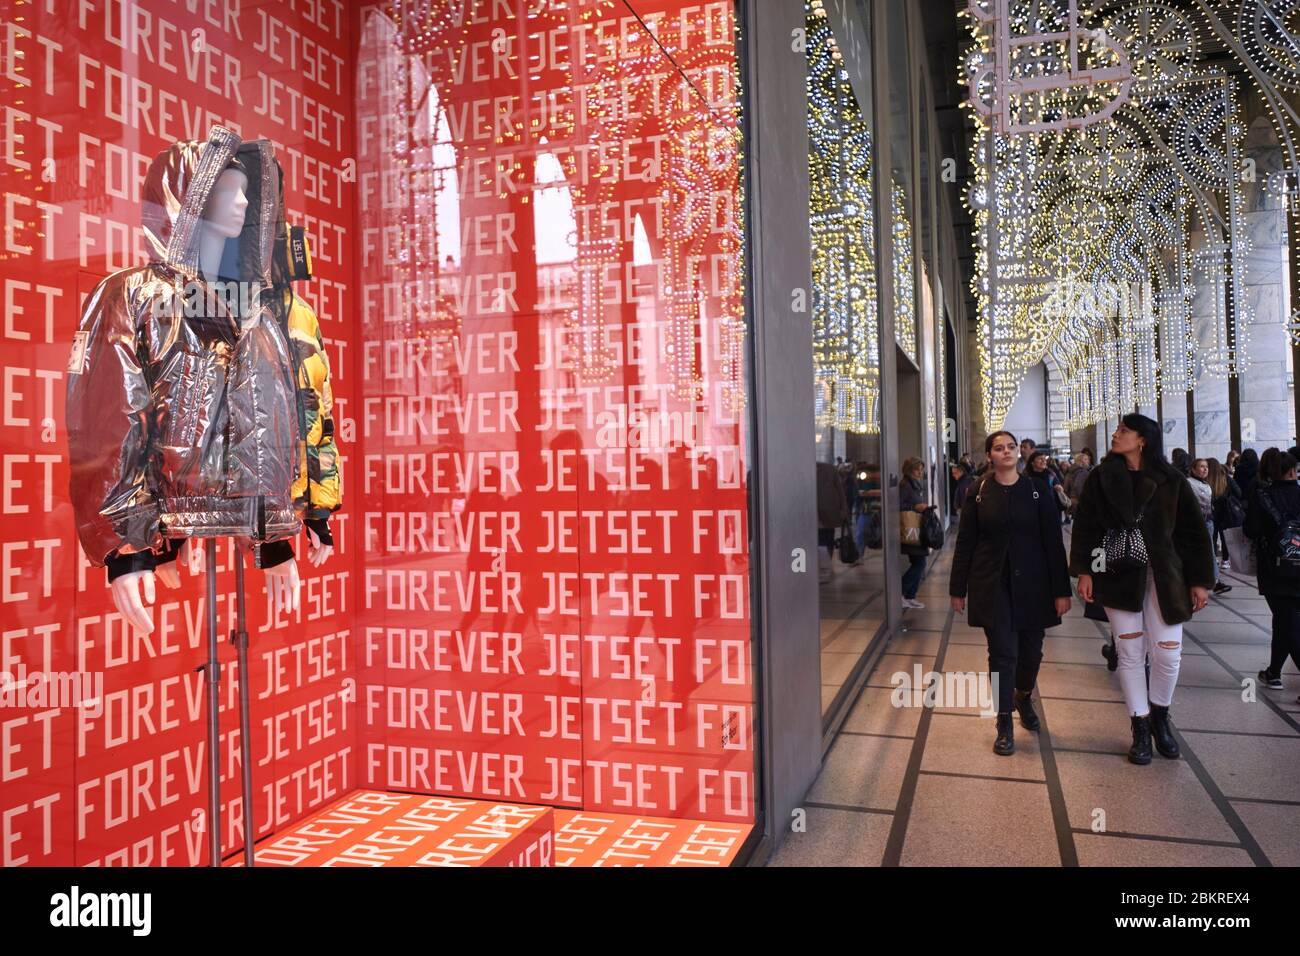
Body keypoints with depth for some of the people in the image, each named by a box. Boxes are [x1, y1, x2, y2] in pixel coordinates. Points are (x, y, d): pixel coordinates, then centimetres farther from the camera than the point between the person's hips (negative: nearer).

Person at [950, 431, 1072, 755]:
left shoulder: (1036, 491, 1)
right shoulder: (978, 493, 1)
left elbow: (1053, 542, 0)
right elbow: (965, 543, 3)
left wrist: (1061, 590, -4)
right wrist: (958, 588, 2)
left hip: (1031, 583, 1)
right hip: (992, 585, -1)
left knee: (1031, 649, 10)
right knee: (1002, 652, -3)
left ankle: (1023, 697, 41)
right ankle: (1005, 726, 8)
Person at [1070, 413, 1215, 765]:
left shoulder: (1170, 481, -1)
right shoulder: (1101, 478, 1)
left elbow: (1194, 532, 2)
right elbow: (1084, 526, 2)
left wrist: (1200, 580, 0)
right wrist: (1083, 571, -5)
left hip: (1163, 577, 0)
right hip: (1118, 575, 0)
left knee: (1168, 653, -2)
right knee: (1130, 653, 3)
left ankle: (1160, 717, 25)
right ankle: (1141, 729, 16)